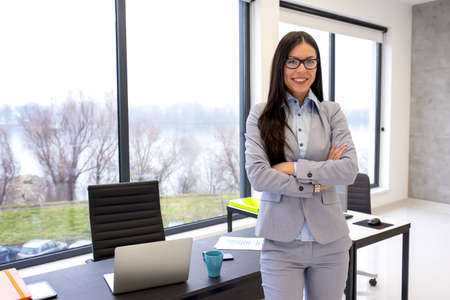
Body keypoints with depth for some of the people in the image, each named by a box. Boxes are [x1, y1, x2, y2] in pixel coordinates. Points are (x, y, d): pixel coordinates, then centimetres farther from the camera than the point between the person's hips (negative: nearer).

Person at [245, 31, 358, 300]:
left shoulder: (332, 112, 3)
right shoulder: (261, 114, -2)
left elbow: (350, 169, -8)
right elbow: (257, 175, -12)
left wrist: (294, 168, -14)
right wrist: (317, 182, -11)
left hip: (330, 241, 2)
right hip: (281, 243, -2)